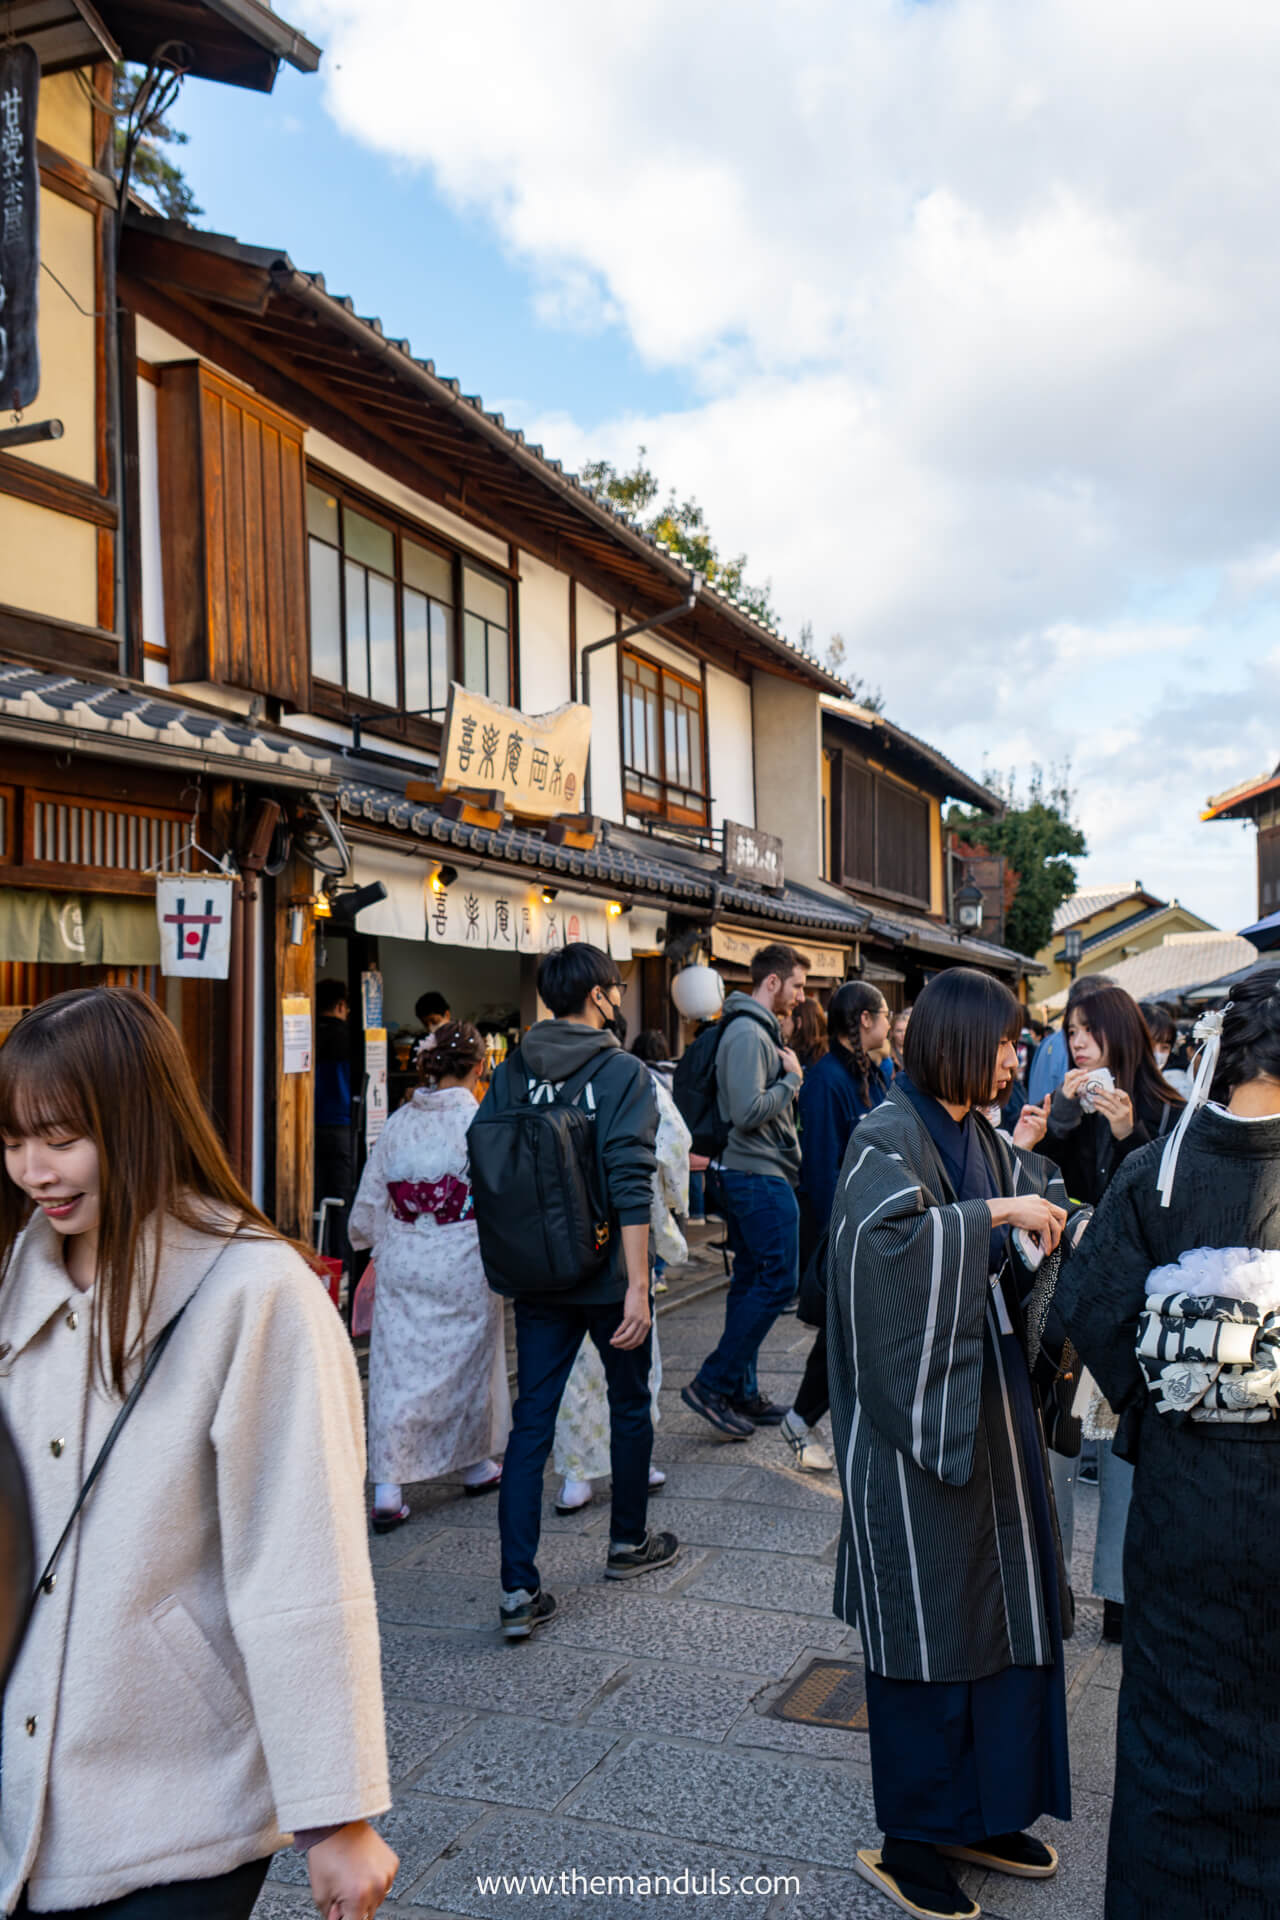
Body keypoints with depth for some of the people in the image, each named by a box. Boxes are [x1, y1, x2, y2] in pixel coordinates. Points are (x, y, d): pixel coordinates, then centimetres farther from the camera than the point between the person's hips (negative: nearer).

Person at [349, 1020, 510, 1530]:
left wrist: (377, 1243, 26)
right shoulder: (480, 1121, -12)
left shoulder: (397, 1122, 1)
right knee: (466, 1362, 15)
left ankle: (387, 1492, 2)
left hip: (401, 1263, 3)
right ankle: (476, 1466, 33)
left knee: (395, 1371, 5)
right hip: (463, 1264, -3)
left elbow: (369, 1200, 9)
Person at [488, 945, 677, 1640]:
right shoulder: (624, 1074, -12)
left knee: (530, 1421, 4)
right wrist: (637, 1285, -19)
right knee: (629, 1404, 18)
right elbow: (630, 1189, -19)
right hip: (606, 1276, -3)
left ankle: (519, 1590, 1)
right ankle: (628, 1543, 35)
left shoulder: (509, 1075, 2)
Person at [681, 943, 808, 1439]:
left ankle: (741, 1392, 20)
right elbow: (749, 1111, -25)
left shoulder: (757, 1030, 17)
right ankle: (712, 1384, -4)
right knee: (779, 1280, -8)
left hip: (748, 1174, 11)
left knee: (751, 1280, 13)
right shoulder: (748, 1033, -16)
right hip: (761, 1176, -11)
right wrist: (792, 1078, -13)